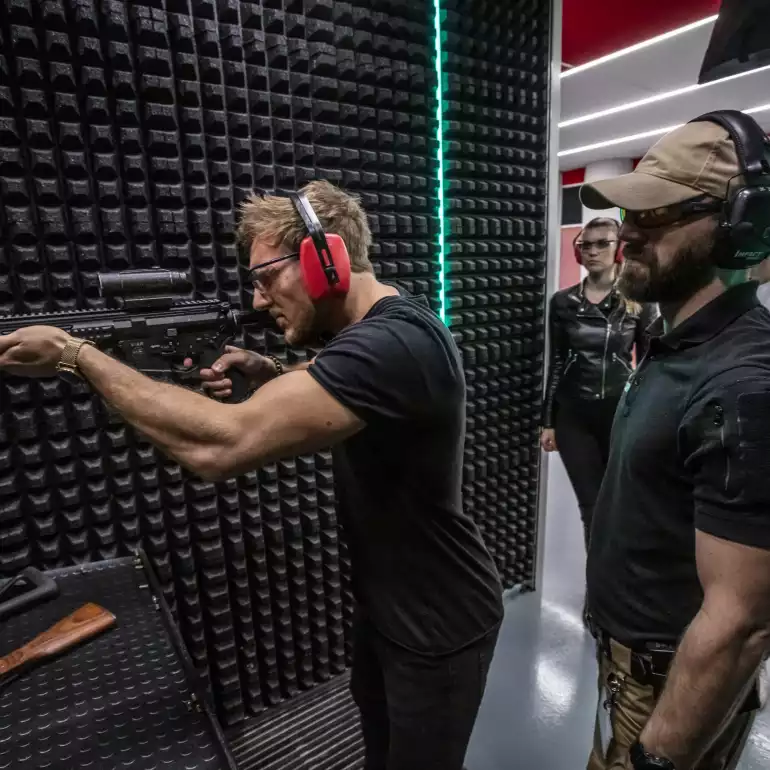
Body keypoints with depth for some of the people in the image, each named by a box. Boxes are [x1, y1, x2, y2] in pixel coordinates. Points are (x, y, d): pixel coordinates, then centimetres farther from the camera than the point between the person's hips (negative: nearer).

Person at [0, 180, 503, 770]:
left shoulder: (394, 343, -34)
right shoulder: (380, 332, 0)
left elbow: (219, 446, -40)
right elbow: (333, 404, 16)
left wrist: (75, 352, -25)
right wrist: (272, 377, -6)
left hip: (440, 626, -8)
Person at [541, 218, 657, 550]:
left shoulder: (639, 302, 0)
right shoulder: (563, 302, 3)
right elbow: (556, 363, 5)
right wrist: (548, 421, 5)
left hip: (621, 412, -1)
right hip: (573, 415, 1)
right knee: (590, 506, 6)